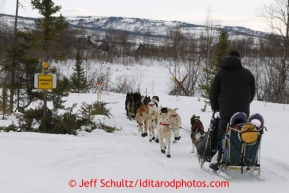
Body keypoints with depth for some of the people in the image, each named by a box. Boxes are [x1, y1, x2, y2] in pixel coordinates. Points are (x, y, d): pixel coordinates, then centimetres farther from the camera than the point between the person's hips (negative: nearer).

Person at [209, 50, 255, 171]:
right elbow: (252, 93, 11)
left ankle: (220, 162, 0)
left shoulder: (221, 73, 5)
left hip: (226, 112, -1)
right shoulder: (247, 74, 6)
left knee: (223, 137, 4)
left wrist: (215, 107, 20)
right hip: (243, 112, 1)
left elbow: (213, 92, 7)